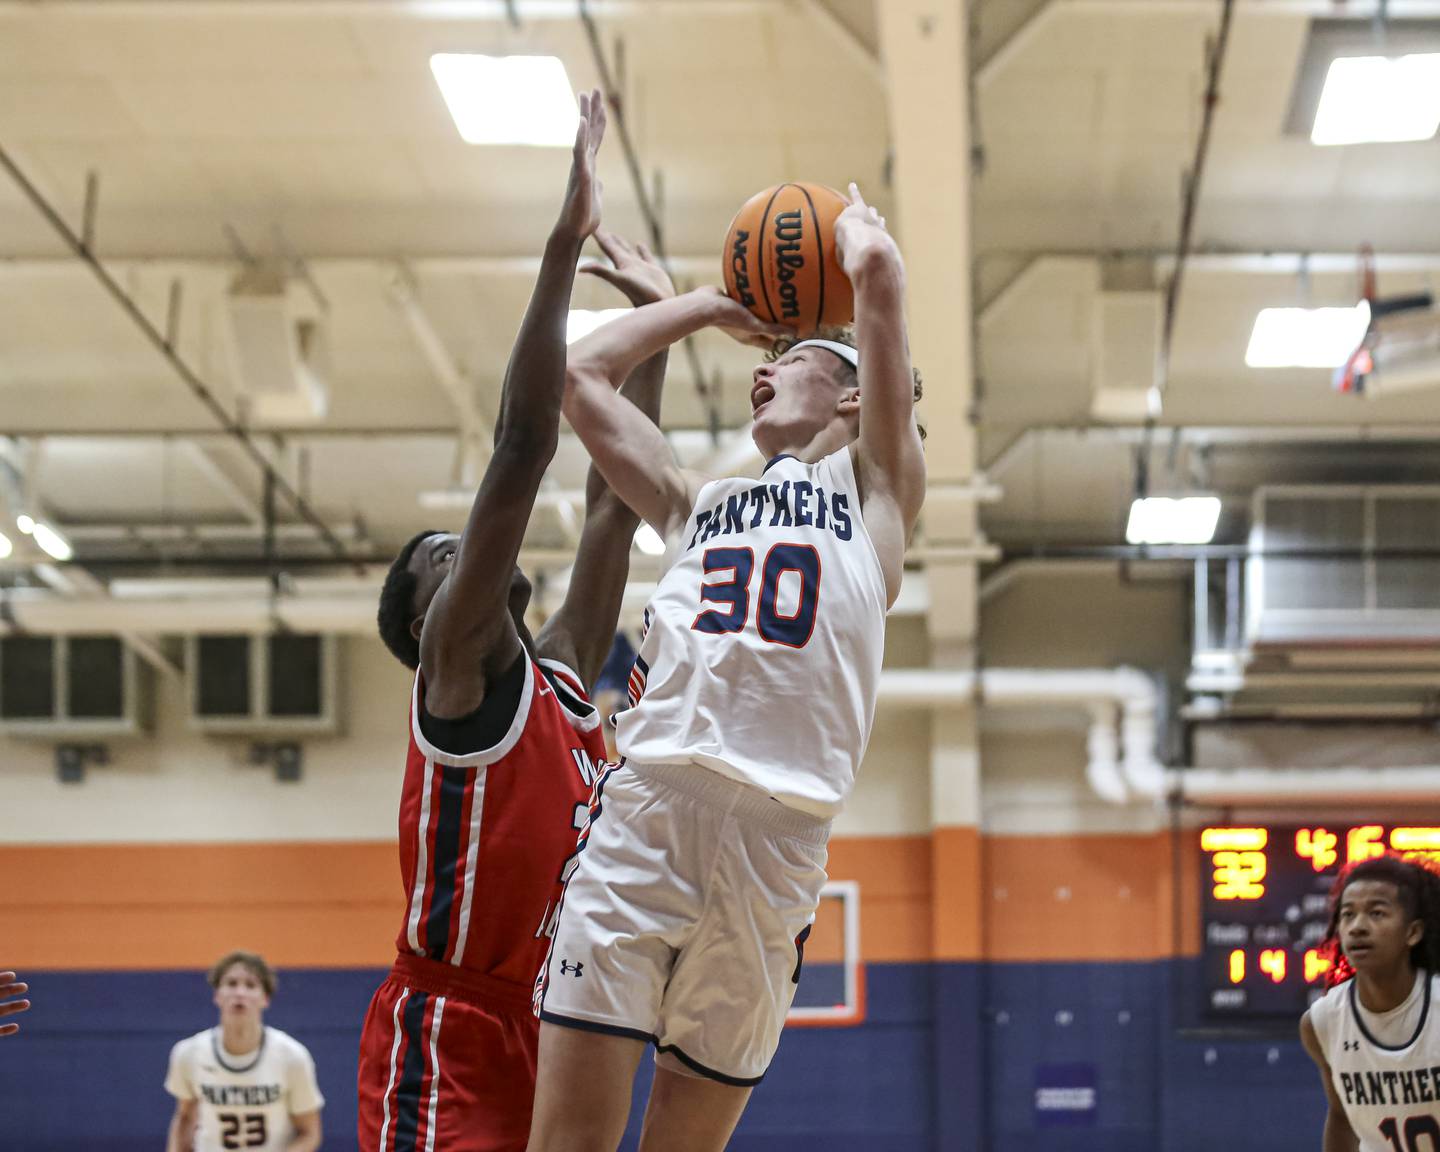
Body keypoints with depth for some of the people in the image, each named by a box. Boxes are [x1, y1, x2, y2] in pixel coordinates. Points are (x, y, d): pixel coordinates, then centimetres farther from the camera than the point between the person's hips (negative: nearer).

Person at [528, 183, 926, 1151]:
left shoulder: (875, 483, 18)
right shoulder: (699, 503, 29)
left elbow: (877, 270, 11)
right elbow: (582, 375, 32)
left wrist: (855, 220, 31)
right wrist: (714, 305, 39)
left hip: (778, 831, -3)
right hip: (643, 807, 3)